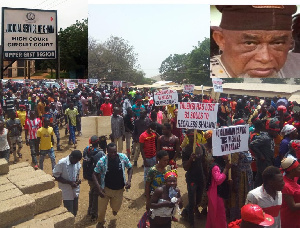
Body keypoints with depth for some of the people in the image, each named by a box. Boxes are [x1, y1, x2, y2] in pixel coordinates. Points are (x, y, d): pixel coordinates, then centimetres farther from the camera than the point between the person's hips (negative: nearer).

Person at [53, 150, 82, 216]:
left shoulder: (77, 162, -6)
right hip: (67, 192, -5)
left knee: (75, 211, 17)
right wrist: (69, 182, -22)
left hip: (75, 191, 5)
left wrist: (78, 179, -11)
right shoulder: (62, 163, -23)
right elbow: (56, 177, -16)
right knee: (69, 212, 3)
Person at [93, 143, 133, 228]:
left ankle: (114, 208, 58)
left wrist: (129, 180, -12)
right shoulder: (102, 161, -20)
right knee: (101, 209, 8)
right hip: (106, 189, -1)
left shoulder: (123, 157, -14)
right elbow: (95, 174, -10)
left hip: (119, 190, 2)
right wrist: (98, 187, -21)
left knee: (116, 208, 18)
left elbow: (130, 168, 1)